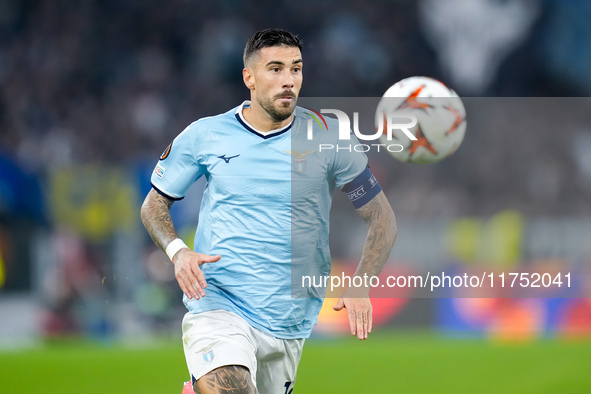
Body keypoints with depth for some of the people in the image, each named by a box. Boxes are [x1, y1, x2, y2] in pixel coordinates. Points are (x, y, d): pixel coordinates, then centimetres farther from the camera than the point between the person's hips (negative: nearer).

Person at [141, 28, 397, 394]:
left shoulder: (326, 138, 1)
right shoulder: (204, 136, 2)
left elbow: (383, 219, 6)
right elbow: (154, 204, 14)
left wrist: (361, 286, -10)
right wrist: (177, 251, -7)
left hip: (290, 321, 3)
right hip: (218, 305, -3)